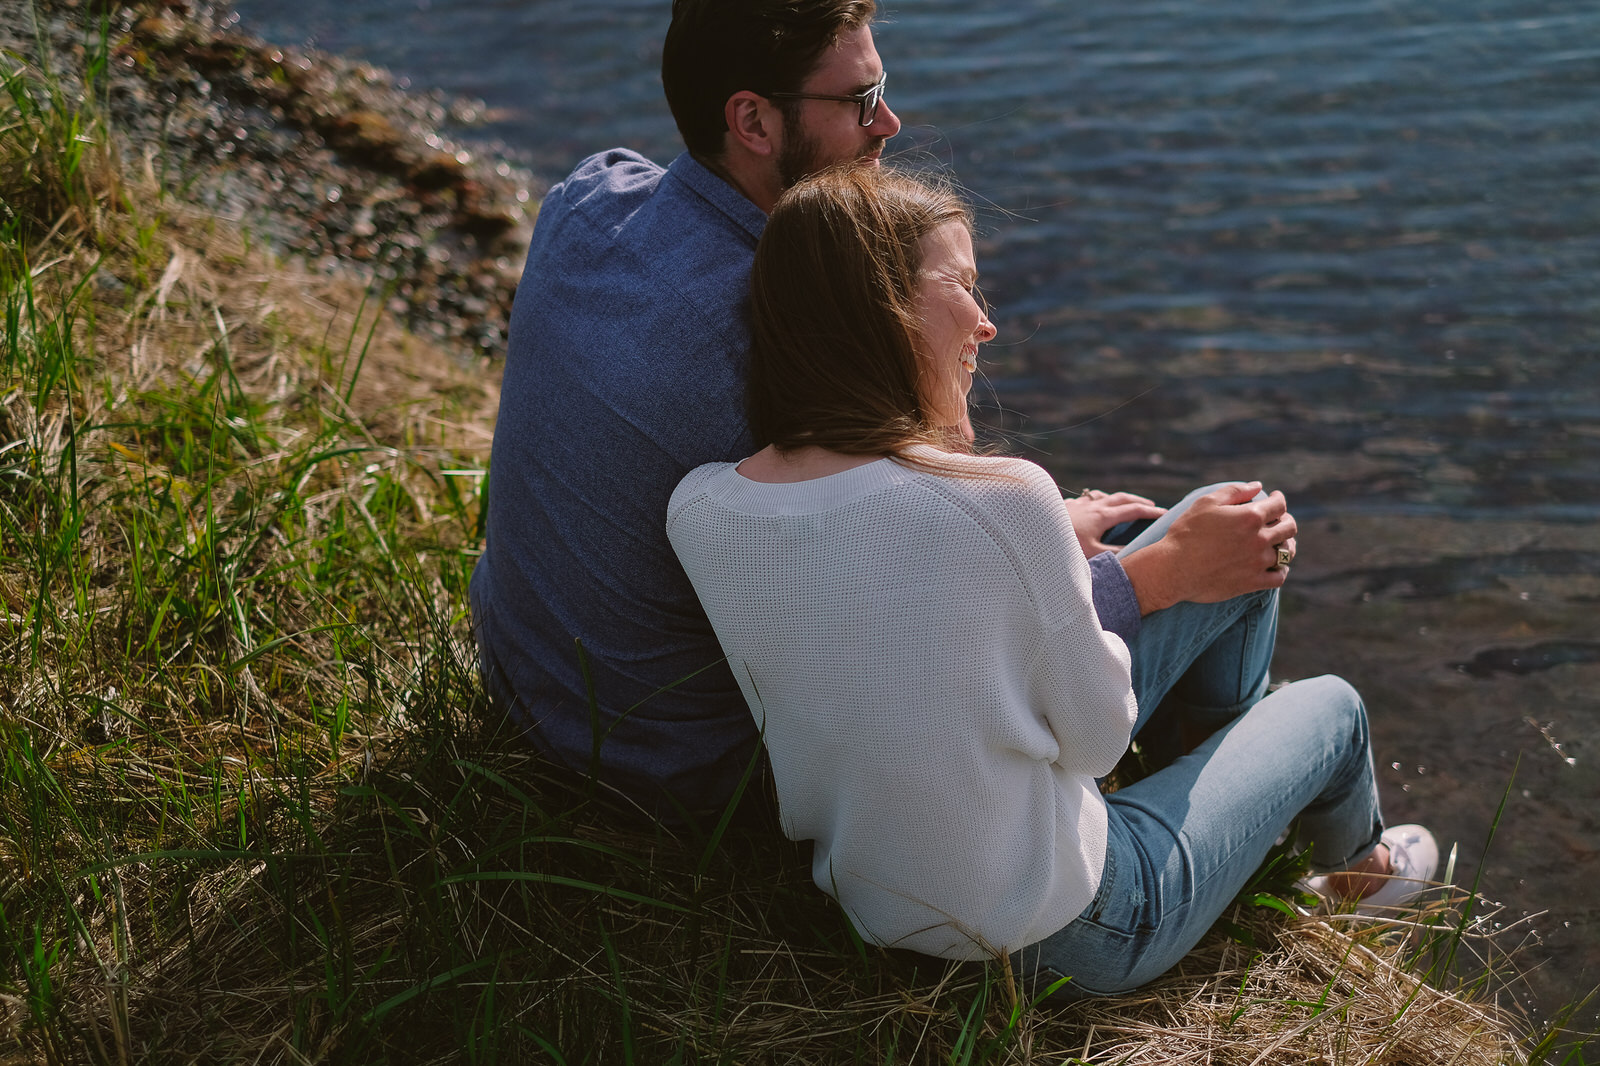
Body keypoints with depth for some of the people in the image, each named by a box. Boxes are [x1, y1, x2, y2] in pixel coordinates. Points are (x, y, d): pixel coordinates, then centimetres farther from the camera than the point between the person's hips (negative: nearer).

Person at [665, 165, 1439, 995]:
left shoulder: (695, 512, -12)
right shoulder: (1001, 499, -31)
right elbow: (1096, 740, -16)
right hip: (1059, 945, -6)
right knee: (1332, 707, 24)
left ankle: (1221, 751, 48)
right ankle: (1353, 868, 59)